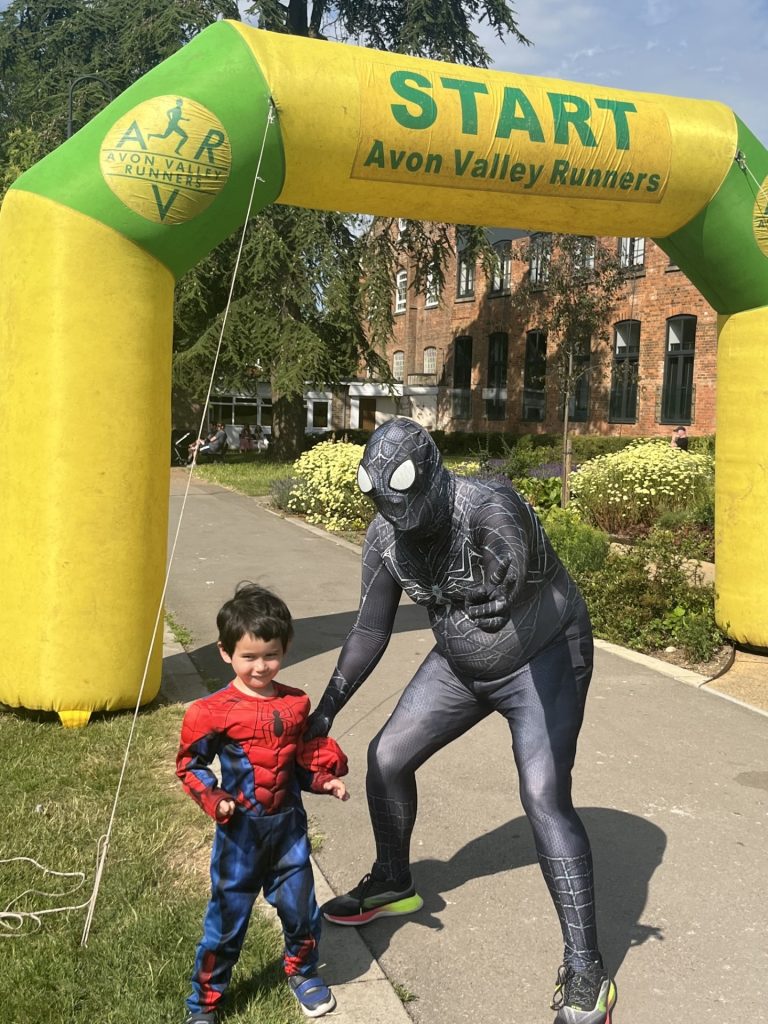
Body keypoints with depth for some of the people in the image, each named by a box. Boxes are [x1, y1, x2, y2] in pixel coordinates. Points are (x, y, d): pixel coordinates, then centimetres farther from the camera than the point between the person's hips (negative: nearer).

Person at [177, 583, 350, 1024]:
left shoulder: (296, 705, -1)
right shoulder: (213, 712, -14)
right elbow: (190, 764, -5)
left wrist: (326, 781, -5)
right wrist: (214, 799, -19)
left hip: (289, 825, 3)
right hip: (241, 830, -3)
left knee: (300, 906, 13)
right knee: (228, 916, 7)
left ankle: (303, 971, 42)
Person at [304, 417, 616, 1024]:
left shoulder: (487, 504, -32)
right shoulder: (386, 537, -12)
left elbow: (508, 547, -56)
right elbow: (371, 631, -3)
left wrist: (503, 586, -80)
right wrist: (326, 710, -4)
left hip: (544, 659, -6)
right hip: (460, 666, 7)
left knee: (544, 798, -18)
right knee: (388, 758, 7)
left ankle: (586, 974, -5)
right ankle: (392, 885, 35)